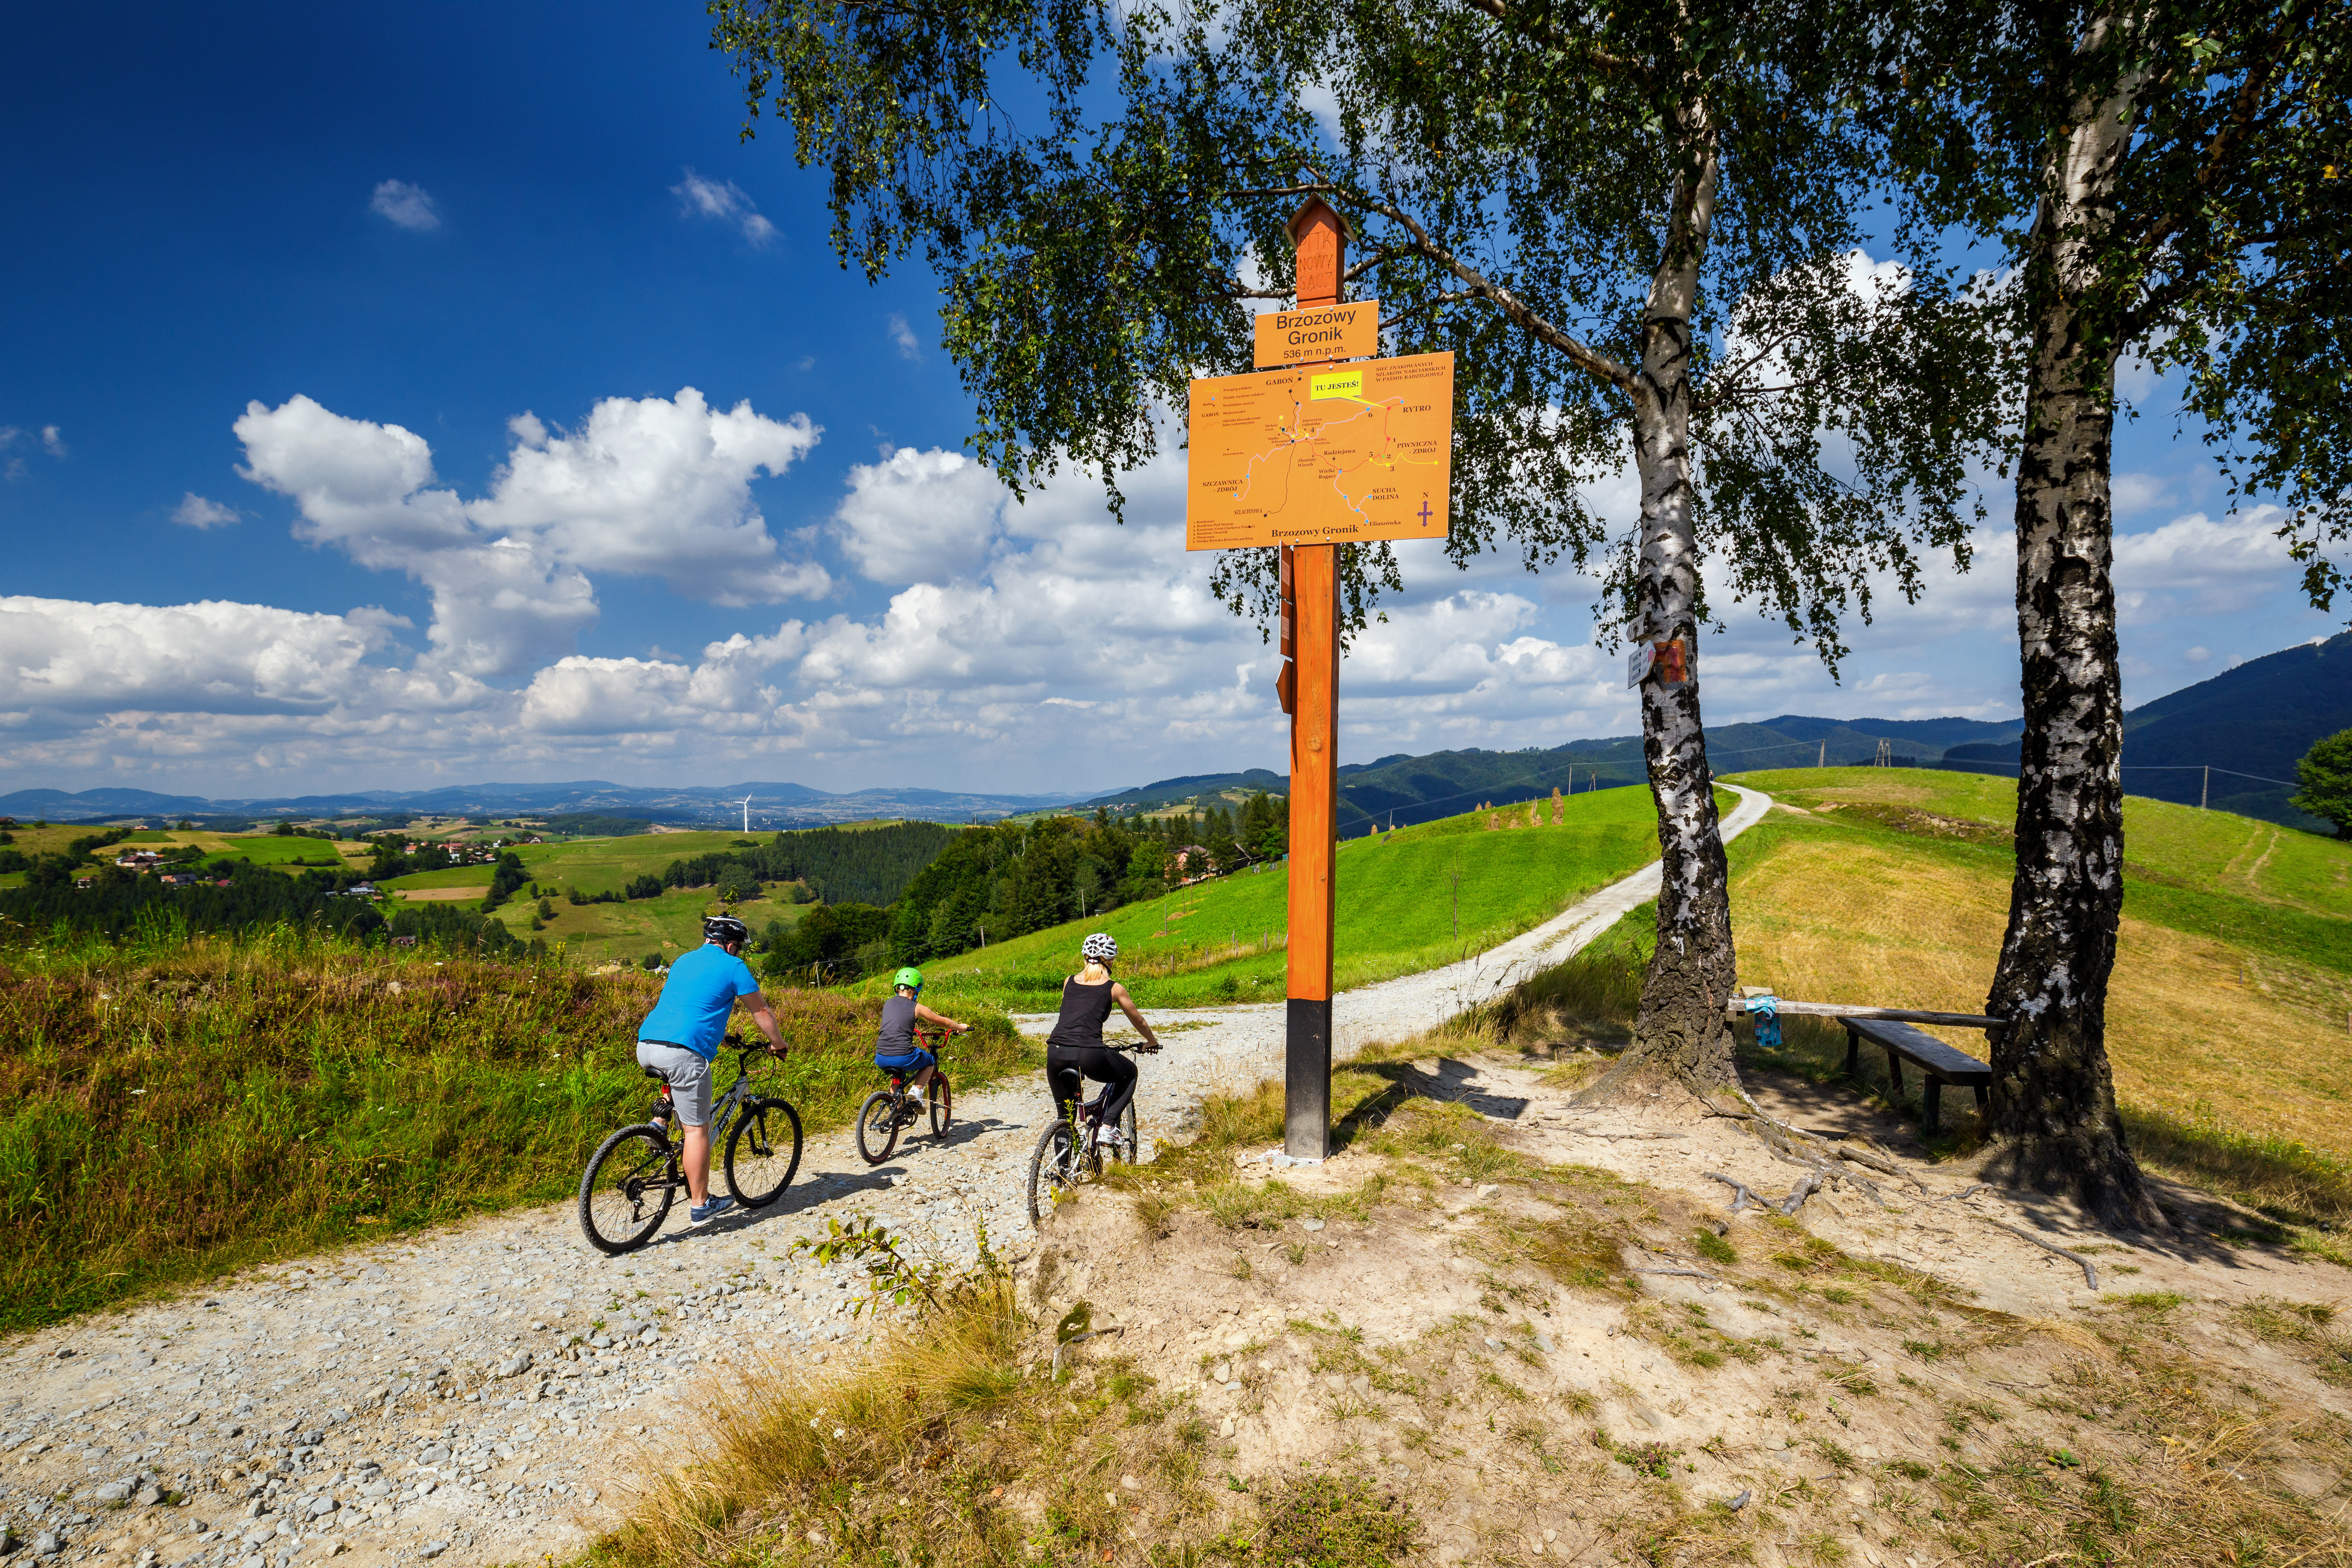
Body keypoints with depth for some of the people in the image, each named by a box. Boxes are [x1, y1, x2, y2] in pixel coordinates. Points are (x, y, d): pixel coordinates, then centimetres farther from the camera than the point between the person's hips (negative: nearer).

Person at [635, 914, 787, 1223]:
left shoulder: (683, 960, 24)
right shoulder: (733, 966, 4)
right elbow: (761, 1012, 11)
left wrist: (719, 1034, 51)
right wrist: (778, 1044, 27)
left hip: (646, 1046, 7)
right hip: (685, 1050, -7)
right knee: (697, 1128, 2)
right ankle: (701, 1205, 7)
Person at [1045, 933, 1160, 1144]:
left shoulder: (1069, 982, 21)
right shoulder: (1114, 988, 12)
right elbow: (1138, 1021, 26)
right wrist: (1152, 1041, 46)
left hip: (1055, 1053, 4)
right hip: (1089, 1054, -4)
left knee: (1064, 1116, 24)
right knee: (1129, 1074, 26)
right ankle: (1107, 1127, 13)